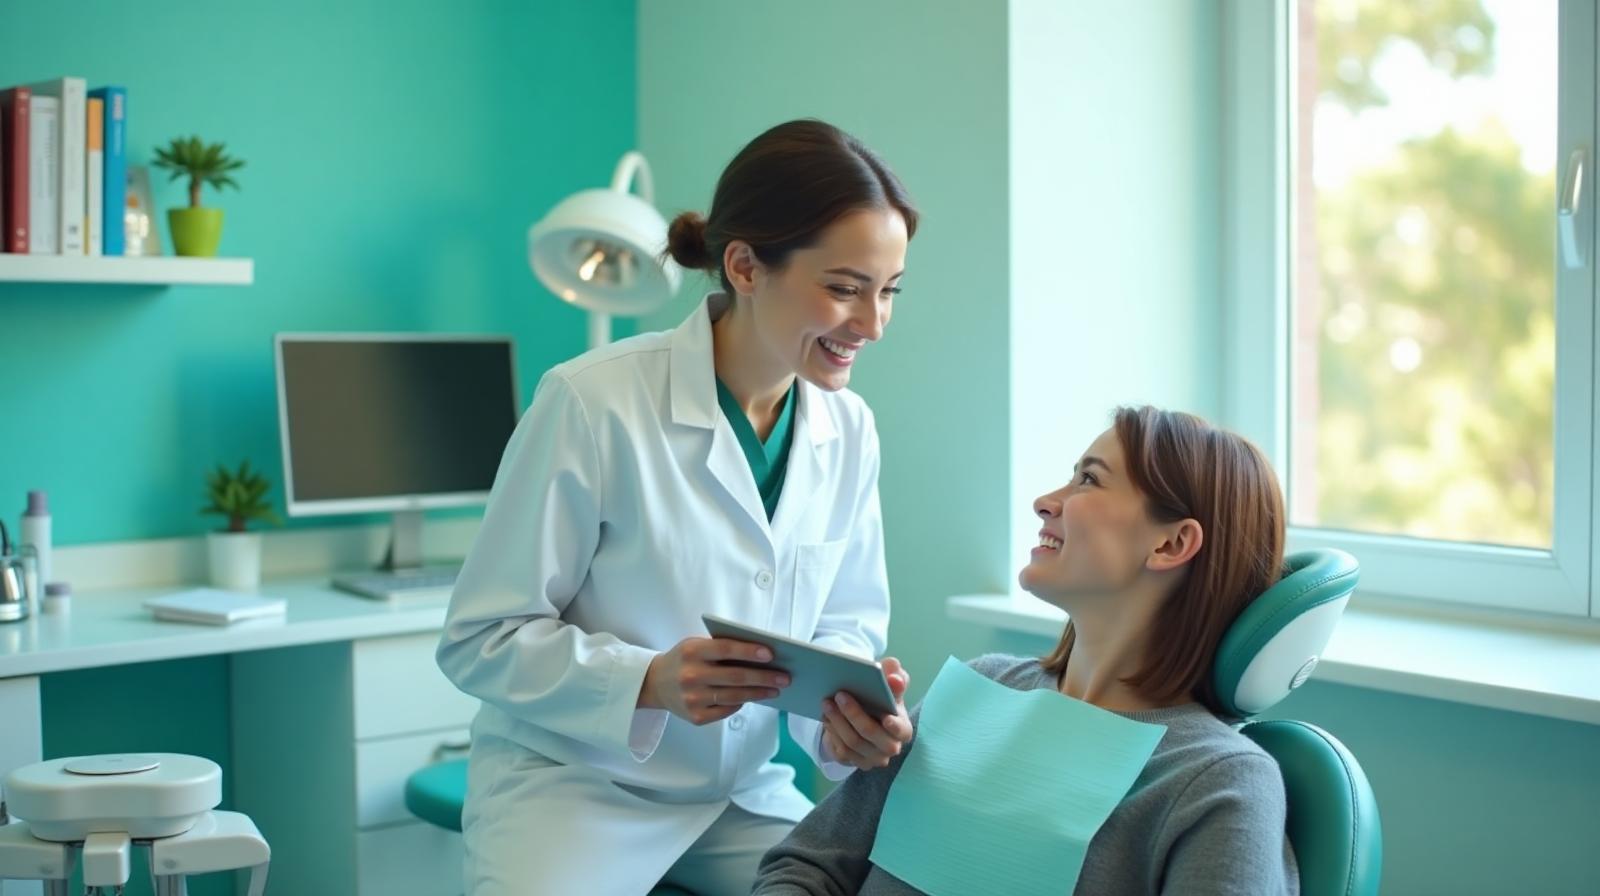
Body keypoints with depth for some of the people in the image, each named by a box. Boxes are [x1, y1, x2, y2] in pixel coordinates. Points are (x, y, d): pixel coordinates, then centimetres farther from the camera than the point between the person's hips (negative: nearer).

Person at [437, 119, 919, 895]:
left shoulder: (849, 430, -1)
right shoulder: (593, 403, -18)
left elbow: (848, 622, 7)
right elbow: (479, 639, -13)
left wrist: (850, 709, -16)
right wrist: (649, 682, -29)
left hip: (742, 795, 5)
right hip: (569, 780, -5)